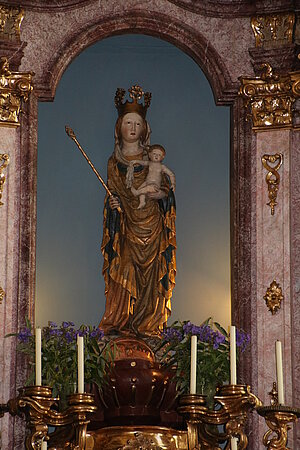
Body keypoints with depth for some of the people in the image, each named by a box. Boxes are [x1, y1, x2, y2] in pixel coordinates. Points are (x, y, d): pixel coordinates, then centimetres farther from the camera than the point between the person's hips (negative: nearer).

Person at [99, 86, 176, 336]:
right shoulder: (114, 162, 9)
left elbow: (166, 189, 7)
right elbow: (113, 195, 11)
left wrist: (161, 194, -14)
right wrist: (114, 204, -10)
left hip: (151, 224, -1)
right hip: (127, 227, 1)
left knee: (149, 273, -5)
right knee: (125, 271, -8)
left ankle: (146, 324, -3)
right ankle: (120, 322, -6)